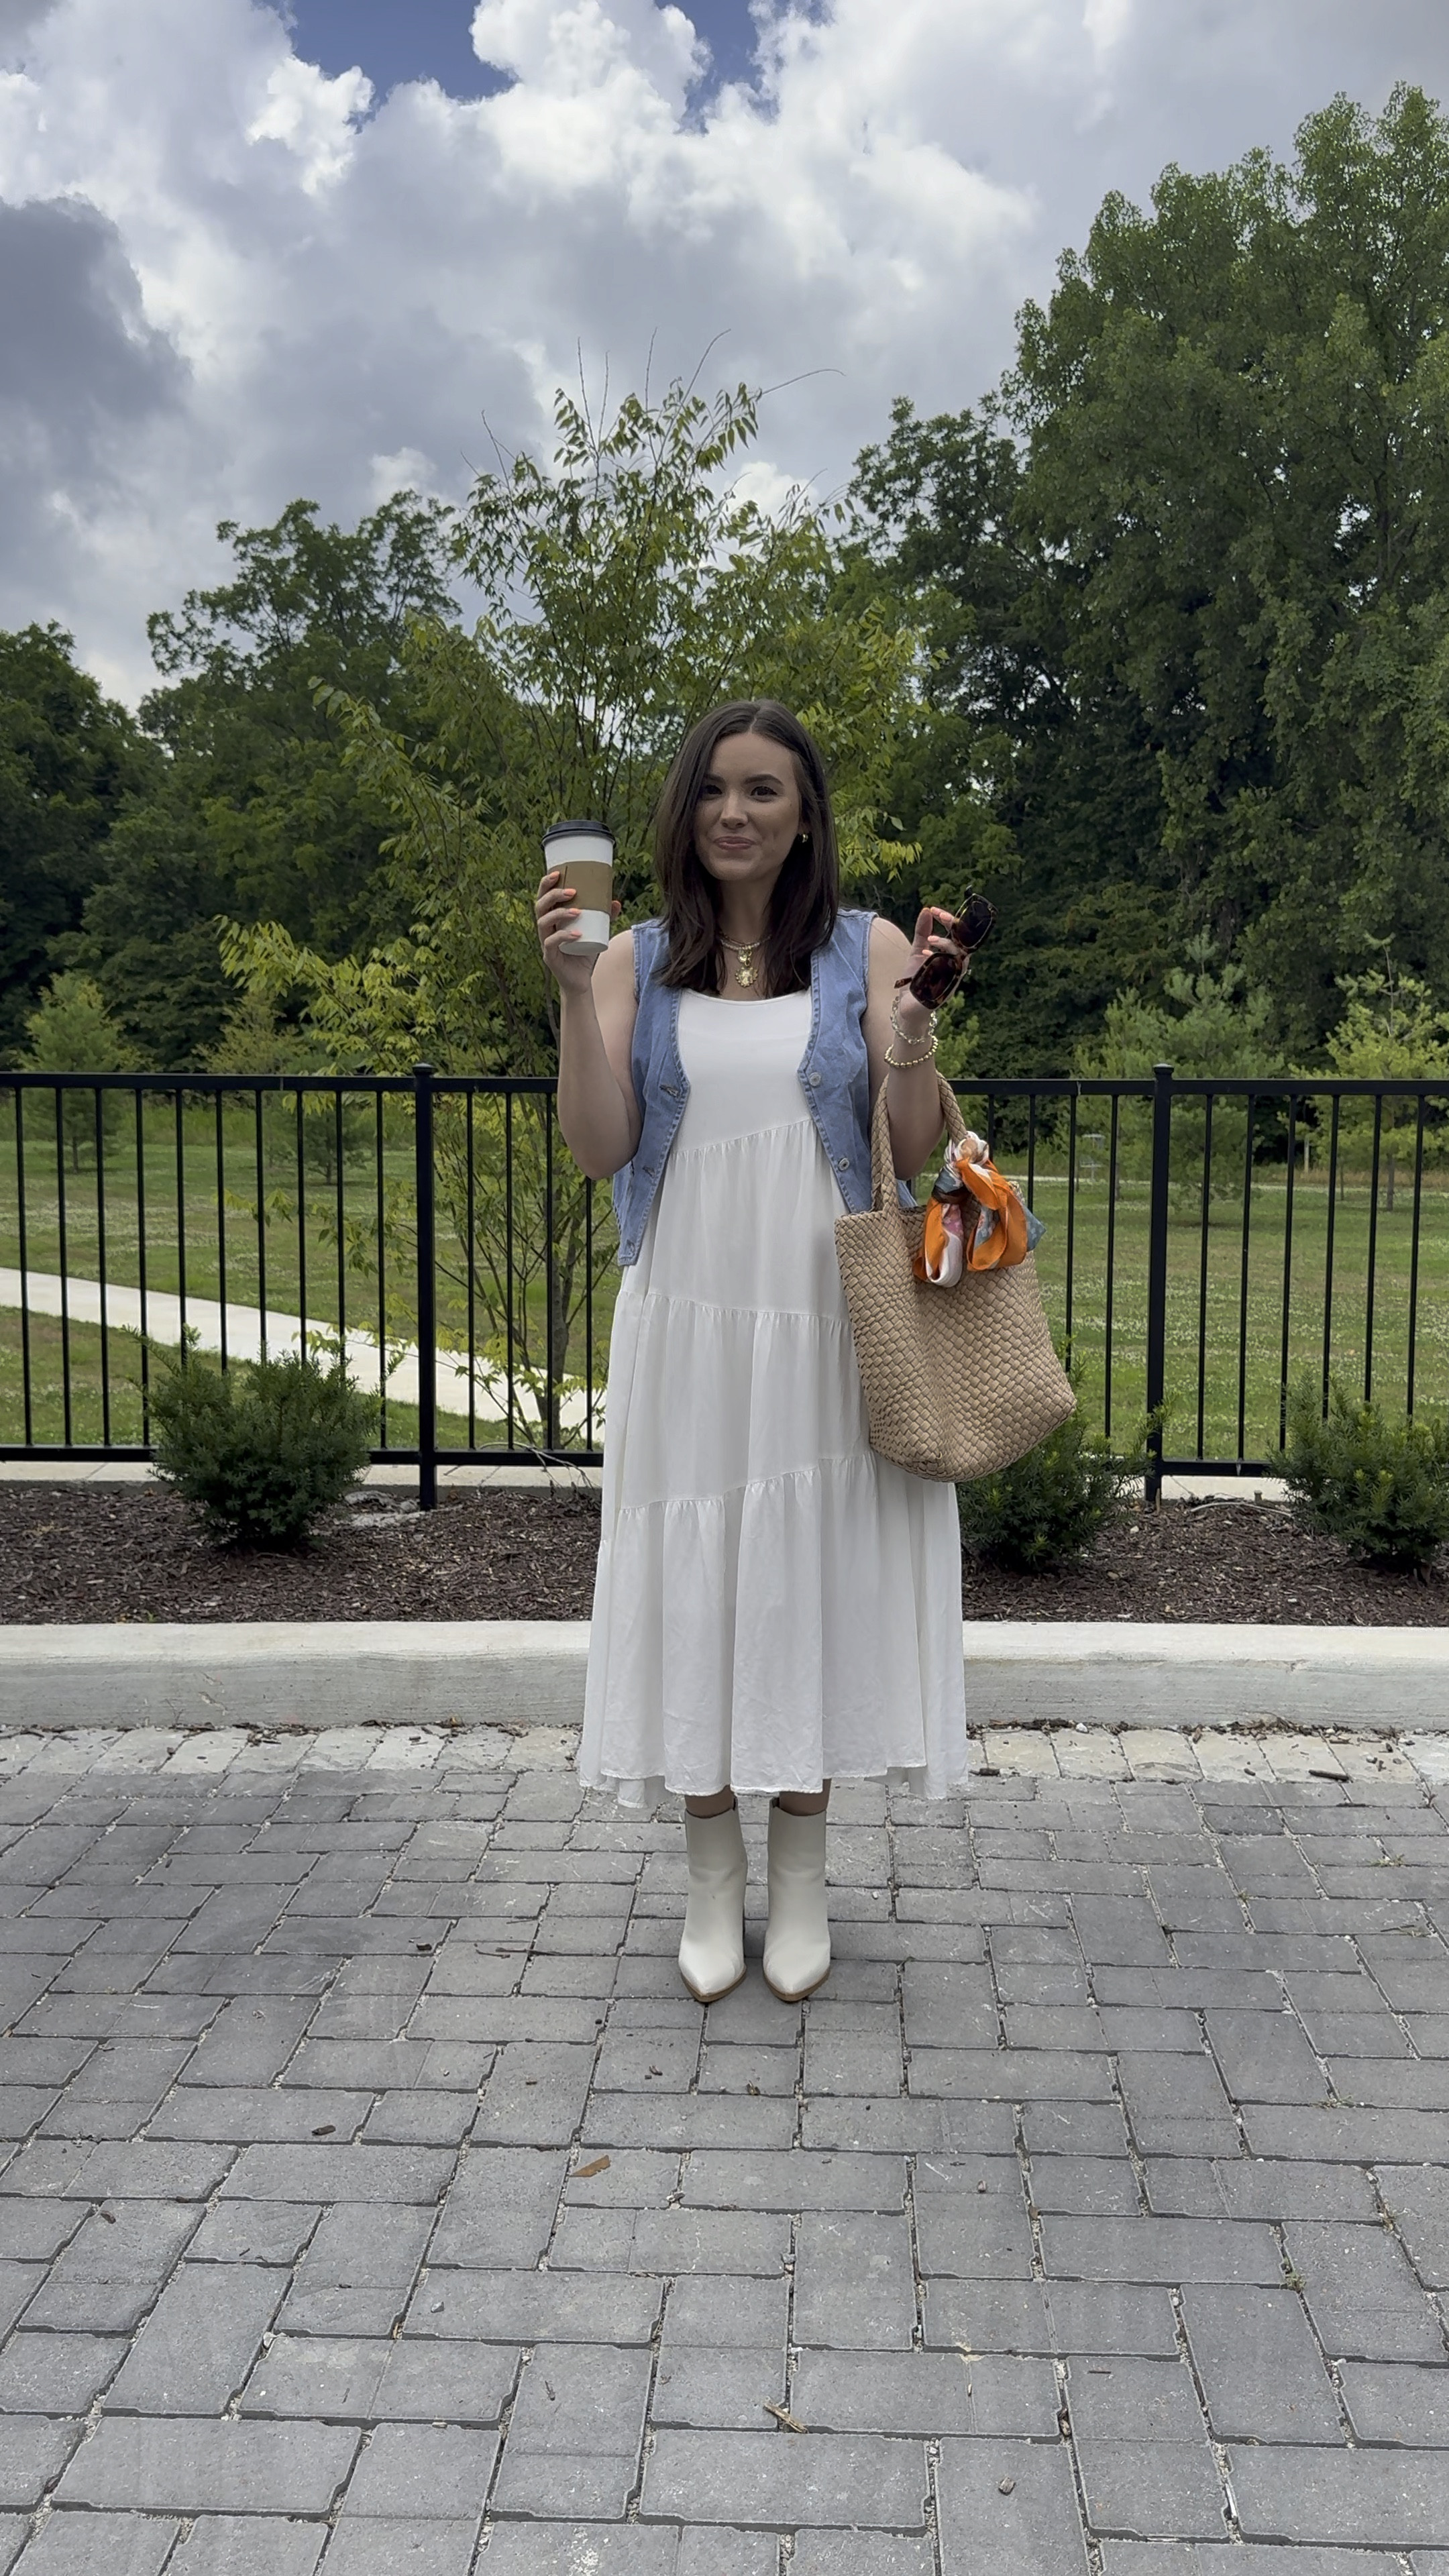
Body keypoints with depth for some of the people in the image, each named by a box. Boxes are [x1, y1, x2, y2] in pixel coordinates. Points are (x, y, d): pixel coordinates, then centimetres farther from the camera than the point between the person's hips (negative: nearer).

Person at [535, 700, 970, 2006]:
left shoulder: (868, 950, 1)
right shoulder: (637, 961, 4)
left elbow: (919, 1155, -3)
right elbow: (599, 1149, -4)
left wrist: (914, 1029, -19)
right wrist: (571, 992, -12)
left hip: (828, 1322, -1)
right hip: (689, 1321, 1)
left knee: (815, 1575, 6)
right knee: (693, 1580, 6)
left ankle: (801, 1879, 25)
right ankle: (713, 1877, 25)